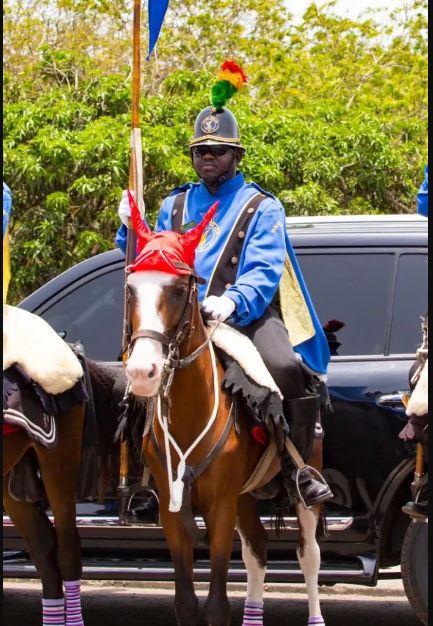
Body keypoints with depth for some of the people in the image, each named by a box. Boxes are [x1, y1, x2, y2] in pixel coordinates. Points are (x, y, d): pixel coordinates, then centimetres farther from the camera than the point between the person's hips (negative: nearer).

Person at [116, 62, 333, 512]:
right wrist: (131, 229, 4)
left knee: (287, 367, -32)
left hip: (247, 315, -4)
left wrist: (233, 301, -30)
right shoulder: (176, 204, 20)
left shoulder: (261, 207, 6)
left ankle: (298, 469, -20)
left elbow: (264, 271, -9)